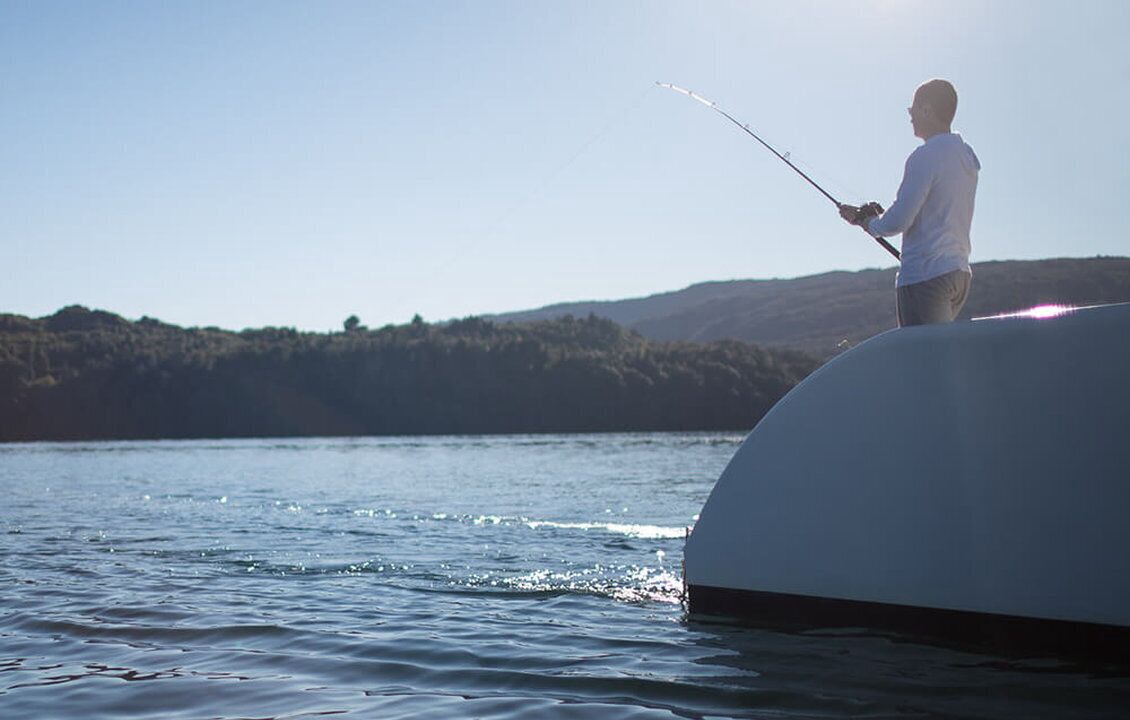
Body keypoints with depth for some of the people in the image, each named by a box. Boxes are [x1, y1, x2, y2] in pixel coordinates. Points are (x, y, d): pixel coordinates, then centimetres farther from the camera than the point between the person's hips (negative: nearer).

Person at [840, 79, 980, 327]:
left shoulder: (925, 157, -12)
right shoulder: (966, 157, 17)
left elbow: (898, 222, -16)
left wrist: (866, 221, 5)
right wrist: (879, 216, 18)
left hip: (925, 275, -9)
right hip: (960, 272, 9)